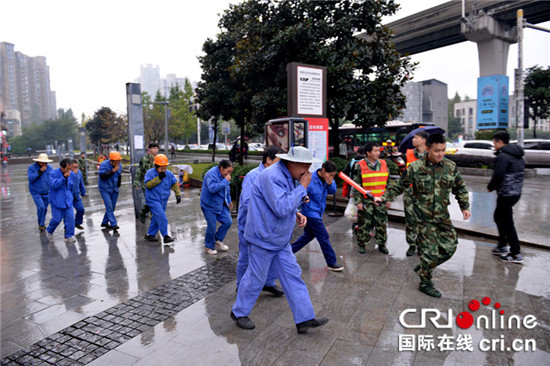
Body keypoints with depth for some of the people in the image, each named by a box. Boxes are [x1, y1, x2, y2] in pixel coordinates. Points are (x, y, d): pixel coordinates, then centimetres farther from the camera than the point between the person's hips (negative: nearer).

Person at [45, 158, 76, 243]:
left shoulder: (71, 175, 6)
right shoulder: (54, 174, -10)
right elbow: (54, 185, -23)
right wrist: (64, 177, -26)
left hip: (68, 201, 4)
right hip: (57, 201, -4)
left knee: (70, 218, -4)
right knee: (57, 219, 0)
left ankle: (69, 236, 6)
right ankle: (49, 231, 31)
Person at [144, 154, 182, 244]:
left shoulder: (169, 173, -1)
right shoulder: (150, 173, -11)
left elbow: (174, 184, 7)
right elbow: (148, 184, -21)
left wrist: (178, 195, -2)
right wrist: (158, 178, -26)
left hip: (163, 200, 6)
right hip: (153, 200, -6)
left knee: (157, 218, 15)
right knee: (162, 218, -14)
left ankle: (150, 234, 30)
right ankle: (165, 236, -6)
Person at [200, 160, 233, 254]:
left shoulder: (224, 175, 5)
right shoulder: (211, 174, -22)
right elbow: (212, 188, -37)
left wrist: (229, 201, 17)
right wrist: (225, 181, -33)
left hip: (221, 204, 8)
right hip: (209, 205, -8)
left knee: (228, 222, 2)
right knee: (211, 227, -1)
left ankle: (218, 240, 23)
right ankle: (209, 247, 21)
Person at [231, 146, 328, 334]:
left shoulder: (287, 176, 8)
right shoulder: (272, 177, -25)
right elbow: (281, 208, -32)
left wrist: (297, 214, 3)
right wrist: (303, 187, -26)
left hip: (280, 240, 9)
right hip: (263, 238, -9)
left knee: (292, 276, 9)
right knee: (256, 279, 6)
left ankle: (304, 318, 17)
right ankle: (239, 312, 29)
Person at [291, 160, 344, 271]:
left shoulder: (328, 179, -2)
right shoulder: (311, 180, -23)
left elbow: (333, 191, 6)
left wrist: (330, 184, -14)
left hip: (318, 212, 9)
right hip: (311, 212, -9)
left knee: (309, 235, 19)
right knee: (324, 237, -3)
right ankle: (331, 263, 10)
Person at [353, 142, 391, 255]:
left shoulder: (384, 164, 8)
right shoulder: (360, 166, -4)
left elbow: (388, 183, 14)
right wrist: (358, 201, -7)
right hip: (366, 202, -3)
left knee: (382, 224, 7)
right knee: (364, 224, 4)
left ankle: (381, 244, 22)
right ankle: (362, 244, 19)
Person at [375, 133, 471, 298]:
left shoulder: (451, 167, 1)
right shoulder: (416, 167, -9)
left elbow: (460, 189, 15)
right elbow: (400, 186, 0)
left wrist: (465, 207, 10)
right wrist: (384, 198, -6)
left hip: (443, 216, 5)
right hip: (424, 217, -4)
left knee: (449, 247, 6)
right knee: (429, 250, -1)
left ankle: (423, 267, 28)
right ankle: (425, 283, 18)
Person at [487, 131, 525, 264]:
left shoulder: (503, 156, -17)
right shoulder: (518, 156, 13)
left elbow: (498, 176, -23)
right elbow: (518, 174, 18)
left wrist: (490, 187, -4)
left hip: (506, 194, -10)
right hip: (516, 192, 10)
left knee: (508, 223, -1)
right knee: (498, 217, 23)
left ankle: (516, 254, 6)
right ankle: (502, 246, 31)